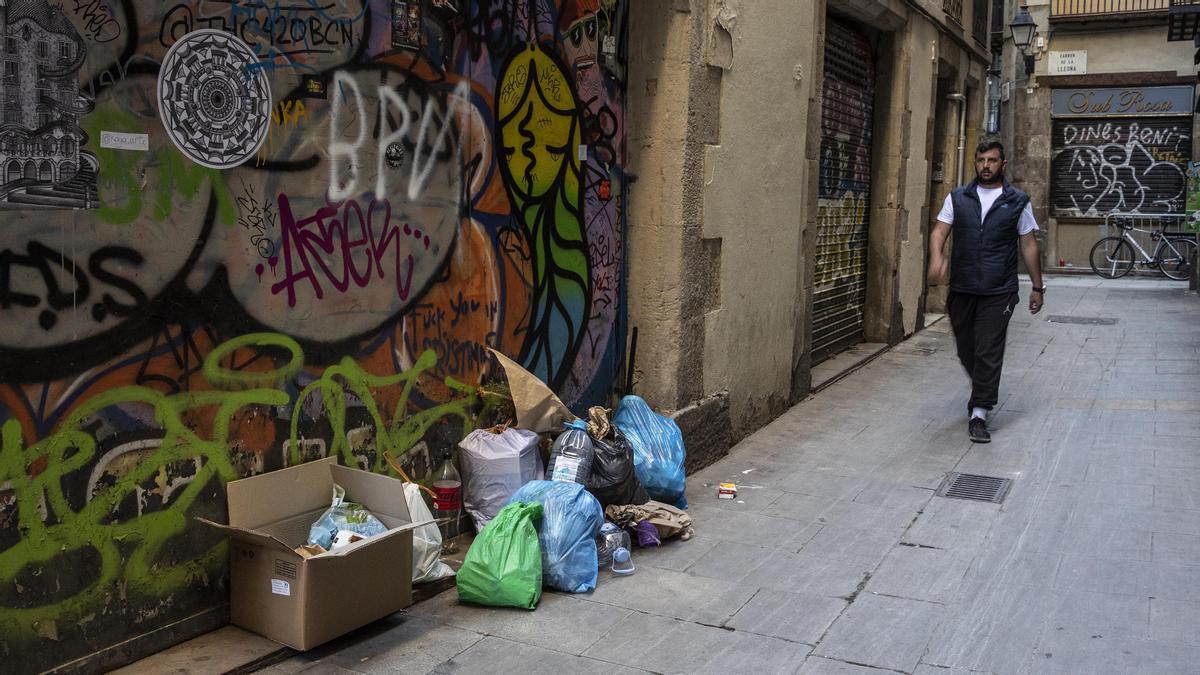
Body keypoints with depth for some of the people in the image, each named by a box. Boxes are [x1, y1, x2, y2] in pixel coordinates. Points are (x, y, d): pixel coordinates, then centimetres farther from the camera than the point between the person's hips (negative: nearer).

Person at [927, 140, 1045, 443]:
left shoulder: (1017, 201, 4)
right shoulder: (958, 197, 8)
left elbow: (1028, 245, 7)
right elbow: (940, 230, -1)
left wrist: (1037, 287, 7)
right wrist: (937, 257, -22)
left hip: (998, 292, -2)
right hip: (961, 288, 3)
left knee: (989, 352, -7)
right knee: (966, 350, 12)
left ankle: (979, 413, -1)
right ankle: (984, 392, 38)